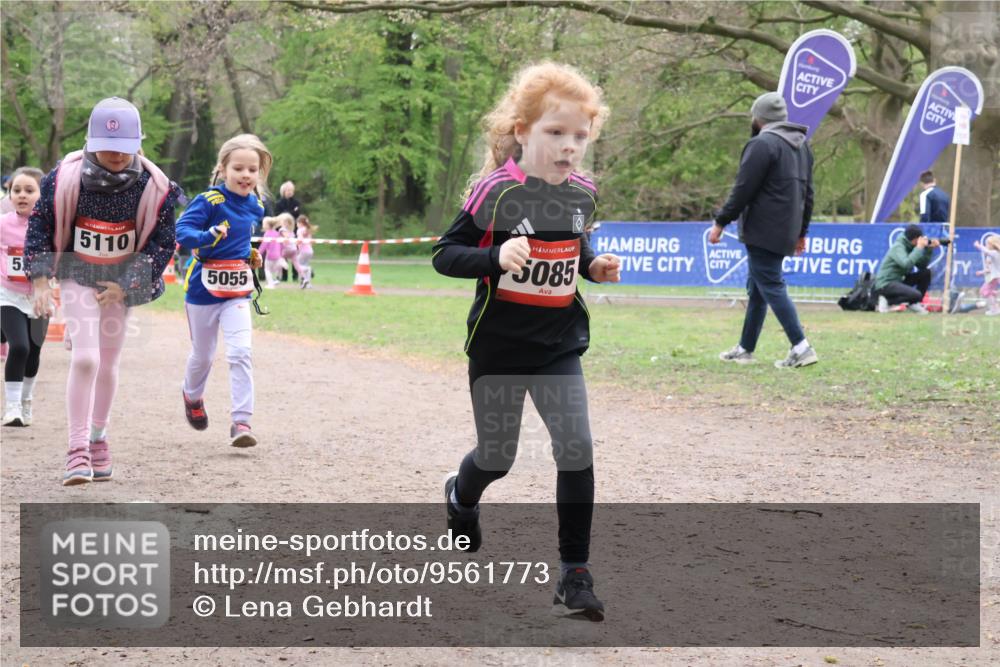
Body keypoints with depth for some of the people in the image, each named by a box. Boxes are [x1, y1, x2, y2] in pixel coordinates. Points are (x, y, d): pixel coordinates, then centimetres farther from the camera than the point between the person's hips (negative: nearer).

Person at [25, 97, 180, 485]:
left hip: (122, 283, 2)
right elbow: (39, 227, -4)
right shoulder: (65, 178, -17)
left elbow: (162, 243, -5)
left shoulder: (155, 187, -15)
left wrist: (126, 286, -9)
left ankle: (97, 439, 31)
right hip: (77, 277, -2)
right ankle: (78, 452, -11)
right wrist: (40, 281, -10)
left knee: (108, 365, 10)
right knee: (85, 358, -16)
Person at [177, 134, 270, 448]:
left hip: (237, 292, 3)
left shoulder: (255, 206, 2)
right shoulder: (209, 201, -17)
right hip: (203, 290, -3)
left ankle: (241, 422, -15)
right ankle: (192, 396, 48)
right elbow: (182, 231, -29)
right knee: (202, 355, 16)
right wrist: (208, 237, -45)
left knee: (240, 353, -15)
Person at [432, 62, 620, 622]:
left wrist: (595, 265, -2)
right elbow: (445, 255, -16)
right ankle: (462, 496, 49)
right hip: (499, 346, -3)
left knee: (577, 448, -10)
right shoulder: (497, 192, -18)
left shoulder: (581, 193, -1)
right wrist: (496, 256, -33)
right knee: (497, 456, 11)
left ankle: (575, 574, -1)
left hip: (559, 346, 3)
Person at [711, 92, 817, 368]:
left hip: (762, 231, -9)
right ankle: (745, 349, 21)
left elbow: (743, 190, -15)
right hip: (786, 232, 9)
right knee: (758, 288, 16)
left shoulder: (762, 144, -13)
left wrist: (720, 223, -8)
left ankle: (801, 348, -14)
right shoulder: (802, 144, 16)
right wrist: (802, 231, 24)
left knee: (770, 286, -8)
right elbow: (807, 192, 19)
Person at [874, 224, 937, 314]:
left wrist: (929, 249, -4)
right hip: (886, 284, -9)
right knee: (917, 295, -28)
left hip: (899, 280, 9)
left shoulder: (910, 246, 8)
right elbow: (906, 264, -34)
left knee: (926, 272, 2)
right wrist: (919, 248, -26)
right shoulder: (898, 247, -17)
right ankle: (887, 300, -9)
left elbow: (922, 265, 9)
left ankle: (914, 304, 3)